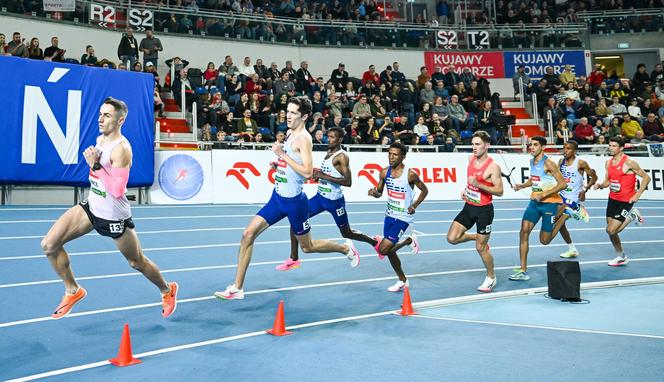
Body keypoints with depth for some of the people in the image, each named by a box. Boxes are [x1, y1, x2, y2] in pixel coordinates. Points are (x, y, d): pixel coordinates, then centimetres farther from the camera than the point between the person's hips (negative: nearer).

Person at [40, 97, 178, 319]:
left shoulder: (121, 149, -23)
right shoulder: (100, 139, 2)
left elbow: (118, 190, -30)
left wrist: (95, 166, -29)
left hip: (114, 218, -7)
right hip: (91, 207, 7)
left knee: (137, 262, 10)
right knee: (49, 245, -4)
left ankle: (167, 291, 37)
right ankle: (73, 291, 16)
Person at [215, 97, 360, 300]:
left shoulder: (303, 138, -17)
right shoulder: (290, 133, 9)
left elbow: (307, 172, -26)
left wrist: (282, 155, -24)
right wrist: (279, 163, 10)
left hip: (294, 201, -8)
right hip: (277, 197, 8)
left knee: (307, 246, 10)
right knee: (248, 234, -3)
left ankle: (346, 248, 36)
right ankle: (237, 288, 3)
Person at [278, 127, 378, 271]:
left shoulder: (342, 157, -16)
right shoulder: (328, 153, 10)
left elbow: (348, 182, -24)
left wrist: (324, 176, -25)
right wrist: (317, 175, 6)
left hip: (334, 200, -8)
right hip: (320, 196, 8)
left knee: (347, 233, 8)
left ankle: (375, 242, 35)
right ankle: (293, 259, 1)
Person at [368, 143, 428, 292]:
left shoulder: (410, 174, -16)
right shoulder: (385, 172, -1)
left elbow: (424, 190, -1)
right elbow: (379, 193, 9)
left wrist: (414, 205, -11)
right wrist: (374, 193, -14)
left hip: (403, 217, -6)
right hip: (389, 215, 6)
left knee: (383, 249, -14)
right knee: (390, 251, 13)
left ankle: (409, 241, 12)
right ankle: (402, 281, 32)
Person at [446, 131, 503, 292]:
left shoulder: (493, 167, -18)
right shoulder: (471, 158, 3)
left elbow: (499, 191, -20)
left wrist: (478, 185, -29)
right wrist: (466, 190, 6)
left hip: (484, 210, -6)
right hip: (469, 206, 6)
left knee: (481, 248, 2)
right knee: (452, 238, -2)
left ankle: (491, 278, 25)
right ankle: (477, 237, 27)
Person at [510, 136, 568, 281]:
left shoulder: (548, 163, -16)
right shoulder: (532, 161, 7)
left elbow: (563, 184, -20)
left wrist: (543, 194, -23)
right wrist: (522, 185, 5)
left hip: (549, 203, -6)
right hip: (534, 202, 6)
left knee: (544, 240, 3)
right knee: (524, 231, -10)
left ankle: (564, 215, 26)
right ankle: (523, 271, -5)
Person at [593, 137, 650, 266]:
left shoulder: (629, 162, -16)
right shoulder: (609, 163, 5)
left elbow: (646, 177, -10)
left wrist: (637, 194, -16)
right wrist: (600, 185, -8)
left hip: (626, 201, -7)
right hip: (612, 199, 7)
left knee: (611, 230, -11)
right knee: (611, 232, 11)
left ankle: (632, 216, 11)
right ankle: (621, 257, 29)